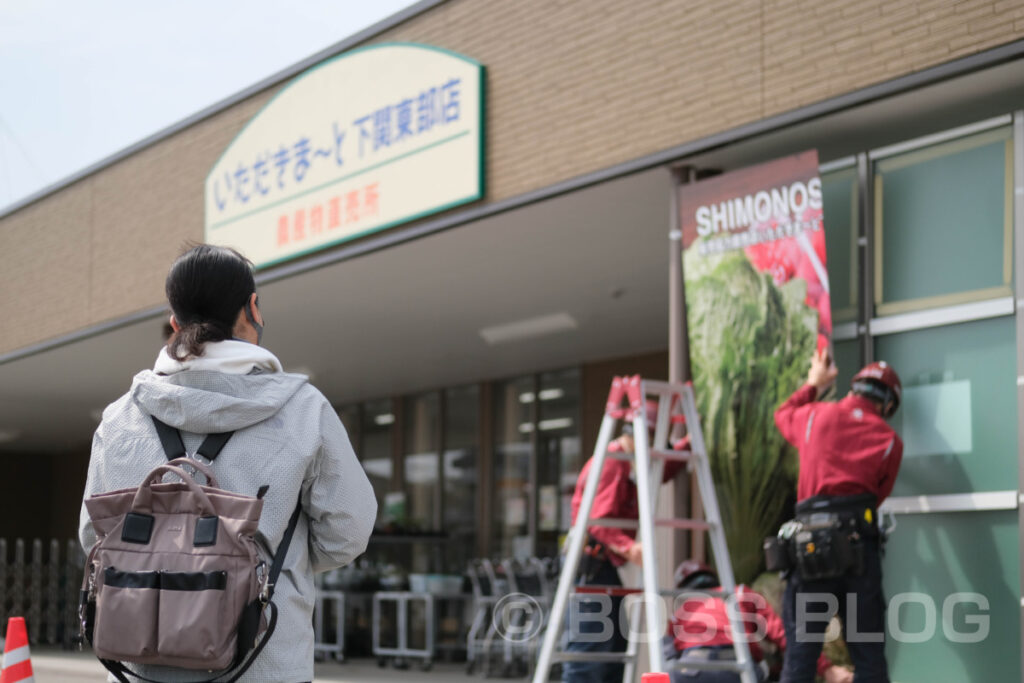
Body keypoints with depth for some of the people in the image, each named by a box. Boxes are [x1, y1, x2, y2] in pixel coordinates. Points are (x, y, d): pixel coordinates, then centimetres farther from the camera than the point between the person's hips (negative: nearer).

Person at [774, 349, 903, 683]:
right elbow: (879, 494, 11)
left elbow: (784, 414, 33)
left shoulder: (816, 416, 10)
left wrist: (814, 384, 48)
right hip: (860, 544, 0)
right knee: (869, 655, 6)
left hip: (811, 545, 0)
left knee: (800, 654, 1)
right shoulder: (889, 440, 9)